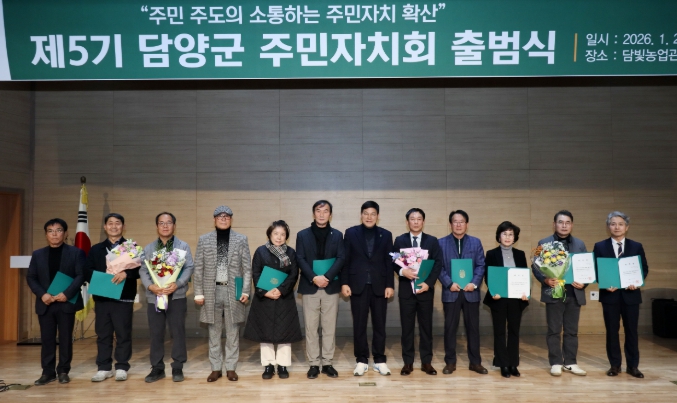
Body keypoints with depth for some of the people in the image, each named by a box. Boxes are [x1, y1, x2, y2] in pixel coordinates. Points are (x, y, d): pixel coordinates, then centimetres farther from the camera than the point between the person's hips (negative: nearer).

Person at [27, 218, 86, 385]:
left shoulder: (76, 252, 1)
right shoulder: (37, 254, 11)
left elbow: (81, 276, -6)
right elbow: (30, 277, 6)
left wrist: (67, 294, -18)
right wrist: (42, 294, -10)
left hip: (67, 302, -2)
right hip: (45, 303, 3)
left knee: (65, 338, 4)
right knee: (47, 339, 6)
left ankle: (63, 371, 14)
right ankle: (48, 372, 14)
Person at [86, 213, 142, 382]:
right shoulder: (96, 249, 14)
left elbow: (139, 270, -4)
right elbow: (88, 271, 8)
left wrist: (126, 273, -22)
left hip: (124, 297, -3)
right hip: (101, 298, 3)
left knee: (123, 334, 1)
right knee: (103, 334, 6)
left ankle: (121, 368, 11)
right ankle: (104, 368, 16)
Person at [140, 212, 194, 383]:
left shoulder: (183, 246, 6)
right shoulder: (148, 248, 13)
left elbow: (189, 268, -2)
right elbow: (143, 270, 5)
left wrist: (177, 284, -17)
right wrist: (150, 286, -13)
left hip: (177, 295, -2)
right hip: (154, 296, 2)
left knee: (178, 332, 1)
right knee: (156, 333, 6)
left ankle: (177, 368, 11)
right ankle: (157, 368, 16)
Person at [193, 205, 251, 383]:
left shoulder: (241, 240, 3)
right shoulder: (204, 240, 5)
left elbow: (247, 268, 2)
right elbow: (198, 269, 5)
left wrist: (245, 291, -5)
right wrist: (198, 293, -1)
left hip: (233, 291, -1)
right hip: (212, 291, 1)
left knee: (232, 332, 6)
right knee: (214, 332, 7)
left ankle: (231, 367, 16)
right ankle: (216, 368, 17)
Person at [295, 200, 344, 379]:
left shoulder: (337, 235, 8)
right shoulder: (302, 235, 6)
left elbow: (341, 259, -1)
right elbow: (300, 259, -3)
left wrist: (327, 277, -16)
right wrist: (314, 278, -17)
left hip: (331, 286, 1)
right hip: (310, 286, -1)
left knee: (329, 327, 5)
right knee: (311, 328, 3)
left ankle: (327, 363, 14)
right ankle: (314, 364, 11)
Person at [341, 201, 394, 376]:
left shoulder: (386, 235, 7)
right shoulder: (351, 233, 4)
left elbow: (389, 262, 5)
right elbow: (345, 260, 1)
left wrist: (390, 285, -2)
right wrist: (344, 283, -5)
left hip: (379, 285, 1)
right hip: (358, 285, -1)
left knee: (379, 324, 6)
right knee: (359, 324, 4)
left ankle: (379, 360, 16)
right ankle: (361, 360, 14)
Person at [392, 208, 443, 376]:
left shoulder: (432, 241, 5)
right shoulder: (400, 240, 5)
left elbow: (438, 264, -1)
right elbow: (393, 262, 1)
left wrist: (428, 283, -13)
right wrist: (402, 271, -20)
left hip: (425, 289, 0)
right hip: (406, 289, 0)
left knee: (426, 326, 6)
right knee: (407, 327, 4)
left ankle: (426, 362, 16)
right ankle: (408, 362, 13)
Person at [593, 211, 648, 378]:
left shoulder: (637, 246, 6)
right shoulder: (600, 246, 3)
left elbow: (644, 269, 5)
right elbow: (595, 270, 1)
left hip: (631, 294, 1)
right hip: (610, 294, -1)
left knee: (631, 330, 6)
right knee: (612, 330, 5)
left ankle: (633, 366, 16)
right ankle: (615, 365, 14)